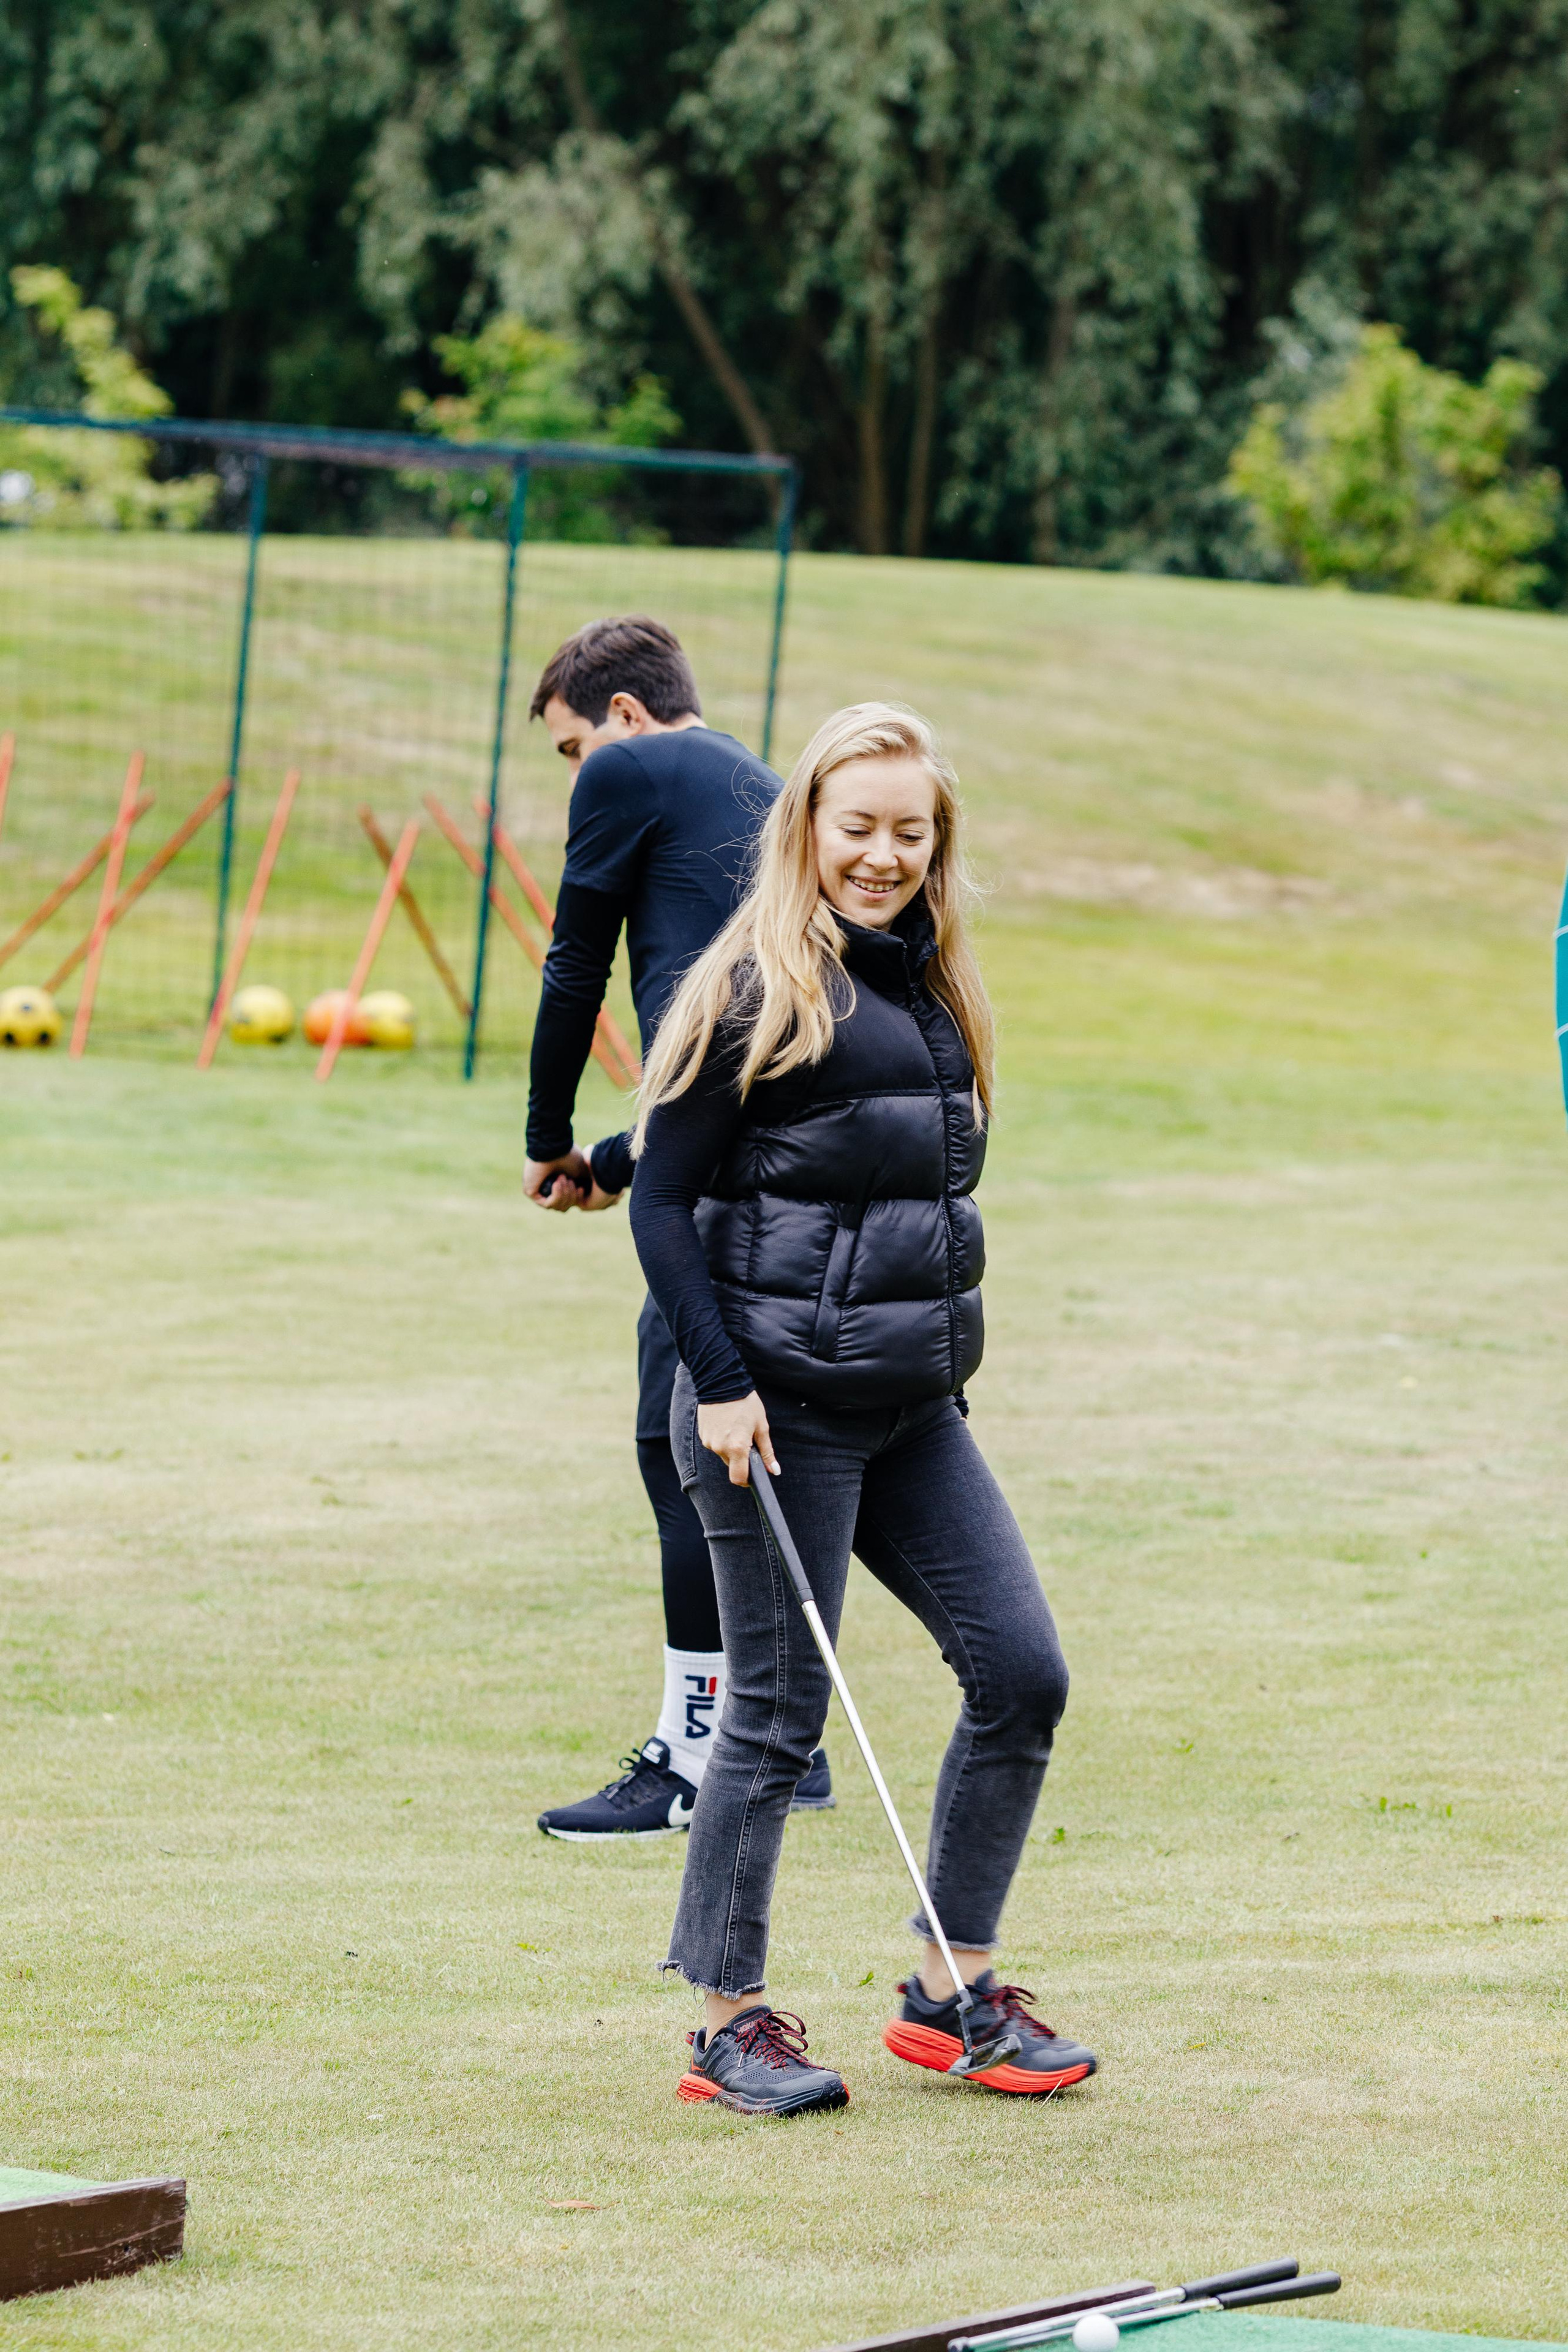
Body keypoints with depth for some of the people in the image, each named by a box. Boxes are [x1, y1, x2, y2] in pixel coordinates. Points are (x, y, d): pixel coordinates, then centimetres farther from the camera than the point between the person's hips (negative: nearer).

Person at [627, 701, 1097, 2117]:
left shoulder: (932, 993, 13)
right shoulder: (756, 992, -9)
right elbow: (664, 1201, -10)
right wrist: (720, 1385, -16)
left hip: (914, 1405, 7)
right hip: (784, 1404, -7)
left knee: (1023, 1676, 3)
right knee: (780, 1715, -2)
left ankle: (951, 1992, 14)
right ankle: (730, 2022, 10)